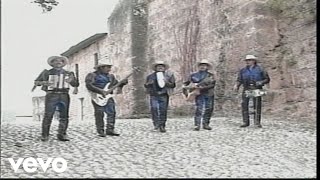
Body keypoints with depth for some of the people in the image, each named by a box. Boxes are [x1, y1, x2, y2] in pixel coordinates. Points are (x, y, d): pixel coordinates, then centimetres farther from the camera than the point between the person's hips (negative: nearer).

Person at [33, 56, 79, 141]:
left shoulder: (68, 73, 19)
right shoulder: (47, 72, 13)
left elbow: (76, 84, 14)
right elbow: (36, 82, 14)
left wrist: (71, 80, -8)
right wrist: (43, 82, -7)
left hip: (64, 96, 3)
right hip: (51, 95, -2)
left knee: (64, 116, -3)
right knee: (48, 116, -9)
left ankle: (62, 134, 2)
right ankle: (44, 135, -4)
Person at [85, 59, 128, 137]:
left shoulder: (110, 76, 19)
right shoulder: (92, 75, -1)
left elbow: (116, 84, 21)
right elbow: (89, 85, -13)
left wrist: (122, 83, -1)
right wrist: (101, 91, -20)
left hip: (108, 96, 6)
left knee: (112, 113, -2)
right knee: (99, 114, -3)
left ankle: (110, 130, 5)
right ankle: (100, 131, 4)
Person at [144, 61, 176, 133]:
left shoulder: (168, 75, 9)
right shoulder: (151, 76, 12)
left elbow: (173, 85, 7)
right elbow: (146, 85, 16)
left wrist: (167, 82, -12)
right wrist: (148, 83, -6)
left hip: (164, 95, 0)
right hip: (154, 96, 0)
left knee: (163, 111, 0)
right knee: (154, 109, -12)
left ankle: (162, 126, 9)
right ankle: (156, 125, -7)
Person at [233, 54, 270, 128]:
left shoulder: (260, 69, 6)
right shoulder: (243, 70, 15)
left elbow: (267, 79, 8)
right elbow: (239, 80, 14)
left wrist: (261, 82, -11)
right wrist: (236, 85, -6)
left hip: (256, 89, -3)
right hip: (246, 89, 3)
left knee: (257, 106, -5)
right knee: (244, 105, -4)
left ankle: (257, 122, 0)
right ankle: (245, 122, 4)